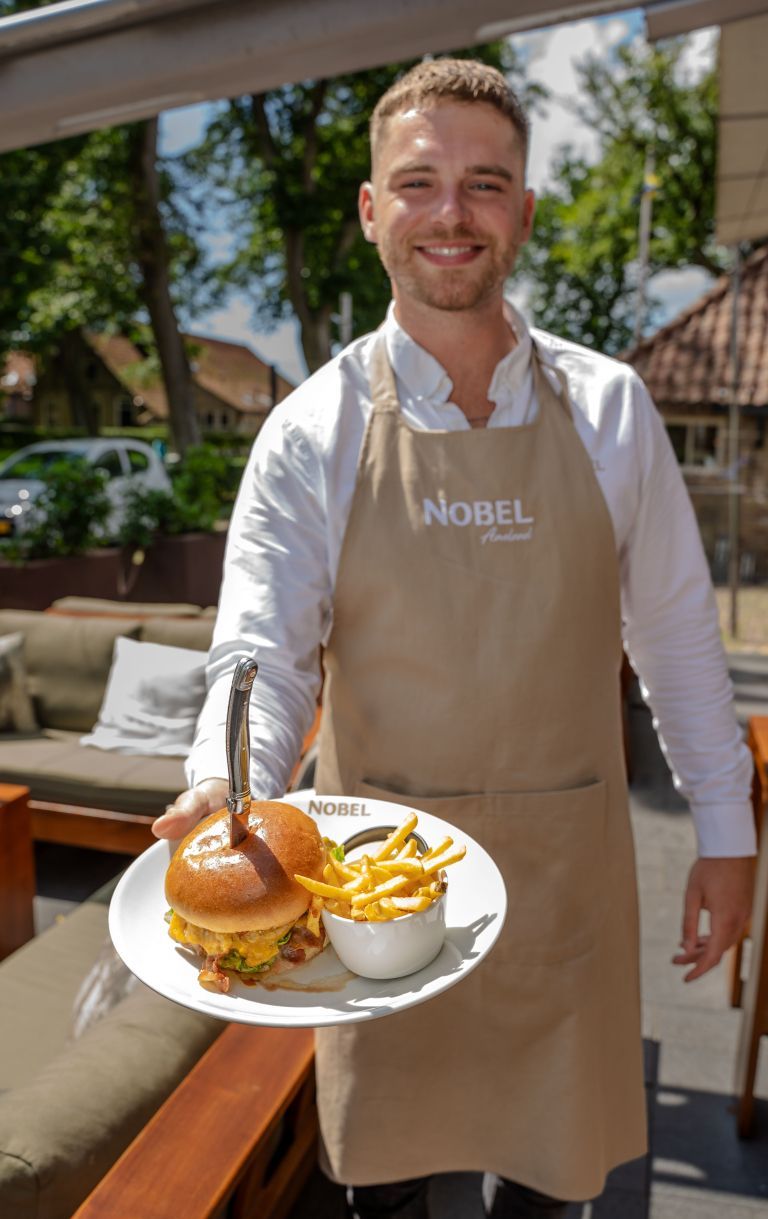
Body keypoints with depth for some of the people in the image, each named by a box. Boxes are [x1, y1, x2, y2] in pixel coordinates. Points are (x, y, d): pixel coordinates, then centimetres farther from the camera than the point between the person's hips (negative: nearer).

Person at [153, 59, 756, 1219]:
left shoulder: (609, 407, -2)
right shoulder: (314, 431, -7)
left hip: (567, 858, 1)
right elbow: (262, 650, -11)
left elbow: (677, 629, 3)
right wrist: (222, 789, -31)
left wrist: (725, 827, 4)